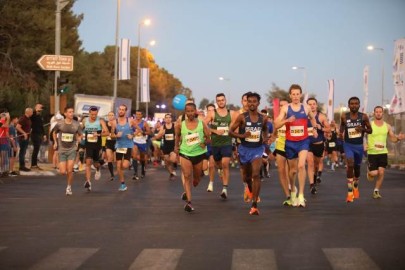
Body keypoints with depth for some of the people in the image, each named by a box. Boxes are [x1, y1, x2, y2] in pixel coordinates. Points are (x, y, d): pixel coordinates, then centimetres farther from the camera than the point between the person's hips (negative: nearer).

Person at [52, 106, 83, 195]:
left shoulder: (76, 124, -4)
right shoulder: (59, 124, -5)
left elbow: (80, 135, 13)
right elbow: (54, 133, 14)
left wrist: (77, 142, -2)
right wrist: (55, 142, 5)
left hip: (72, 150, 0)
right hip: (62, 150, 0)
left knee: (69, 171, -8)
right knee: (62, 172, -6)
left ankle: (69, 187, 13)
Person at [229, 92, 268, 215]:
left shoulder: (263, 118, -1)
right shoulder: (242, 117, -8)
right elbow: (230, 131, -5)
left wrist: (265, 138, 0)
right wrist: (242, 135, -21)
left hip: (257, 149, -1)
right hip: (244, 149, 1)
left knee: (256, 174, -19)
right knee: (246, 176, 15)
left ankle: (254, 205, -19)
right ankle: (252, 191, 51)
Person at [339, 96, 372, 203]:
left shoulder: (363, 117, -7)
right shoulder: (344, 117, -6)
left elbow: (370, 130, 1)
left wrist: (363, 129, -19)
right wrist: (340, 133, -6)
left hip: (359, 145, 2)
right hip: (348, 144, -1)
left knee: (357, 167, 16)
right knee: (350, 165, -21)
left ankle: (355, 187, 45)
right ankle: (350, 192, -16)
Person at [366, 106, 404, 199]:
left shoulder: (387, 126, 4)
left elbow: (393, 138, 10)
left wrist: (398, 138, -11)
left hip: (383, 153, 3)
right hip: (372, 153, -3)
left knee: (381, 173, -4)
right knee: (373, 173, -9)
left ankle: (376, 191, 11)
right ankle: (369, 171, 27)